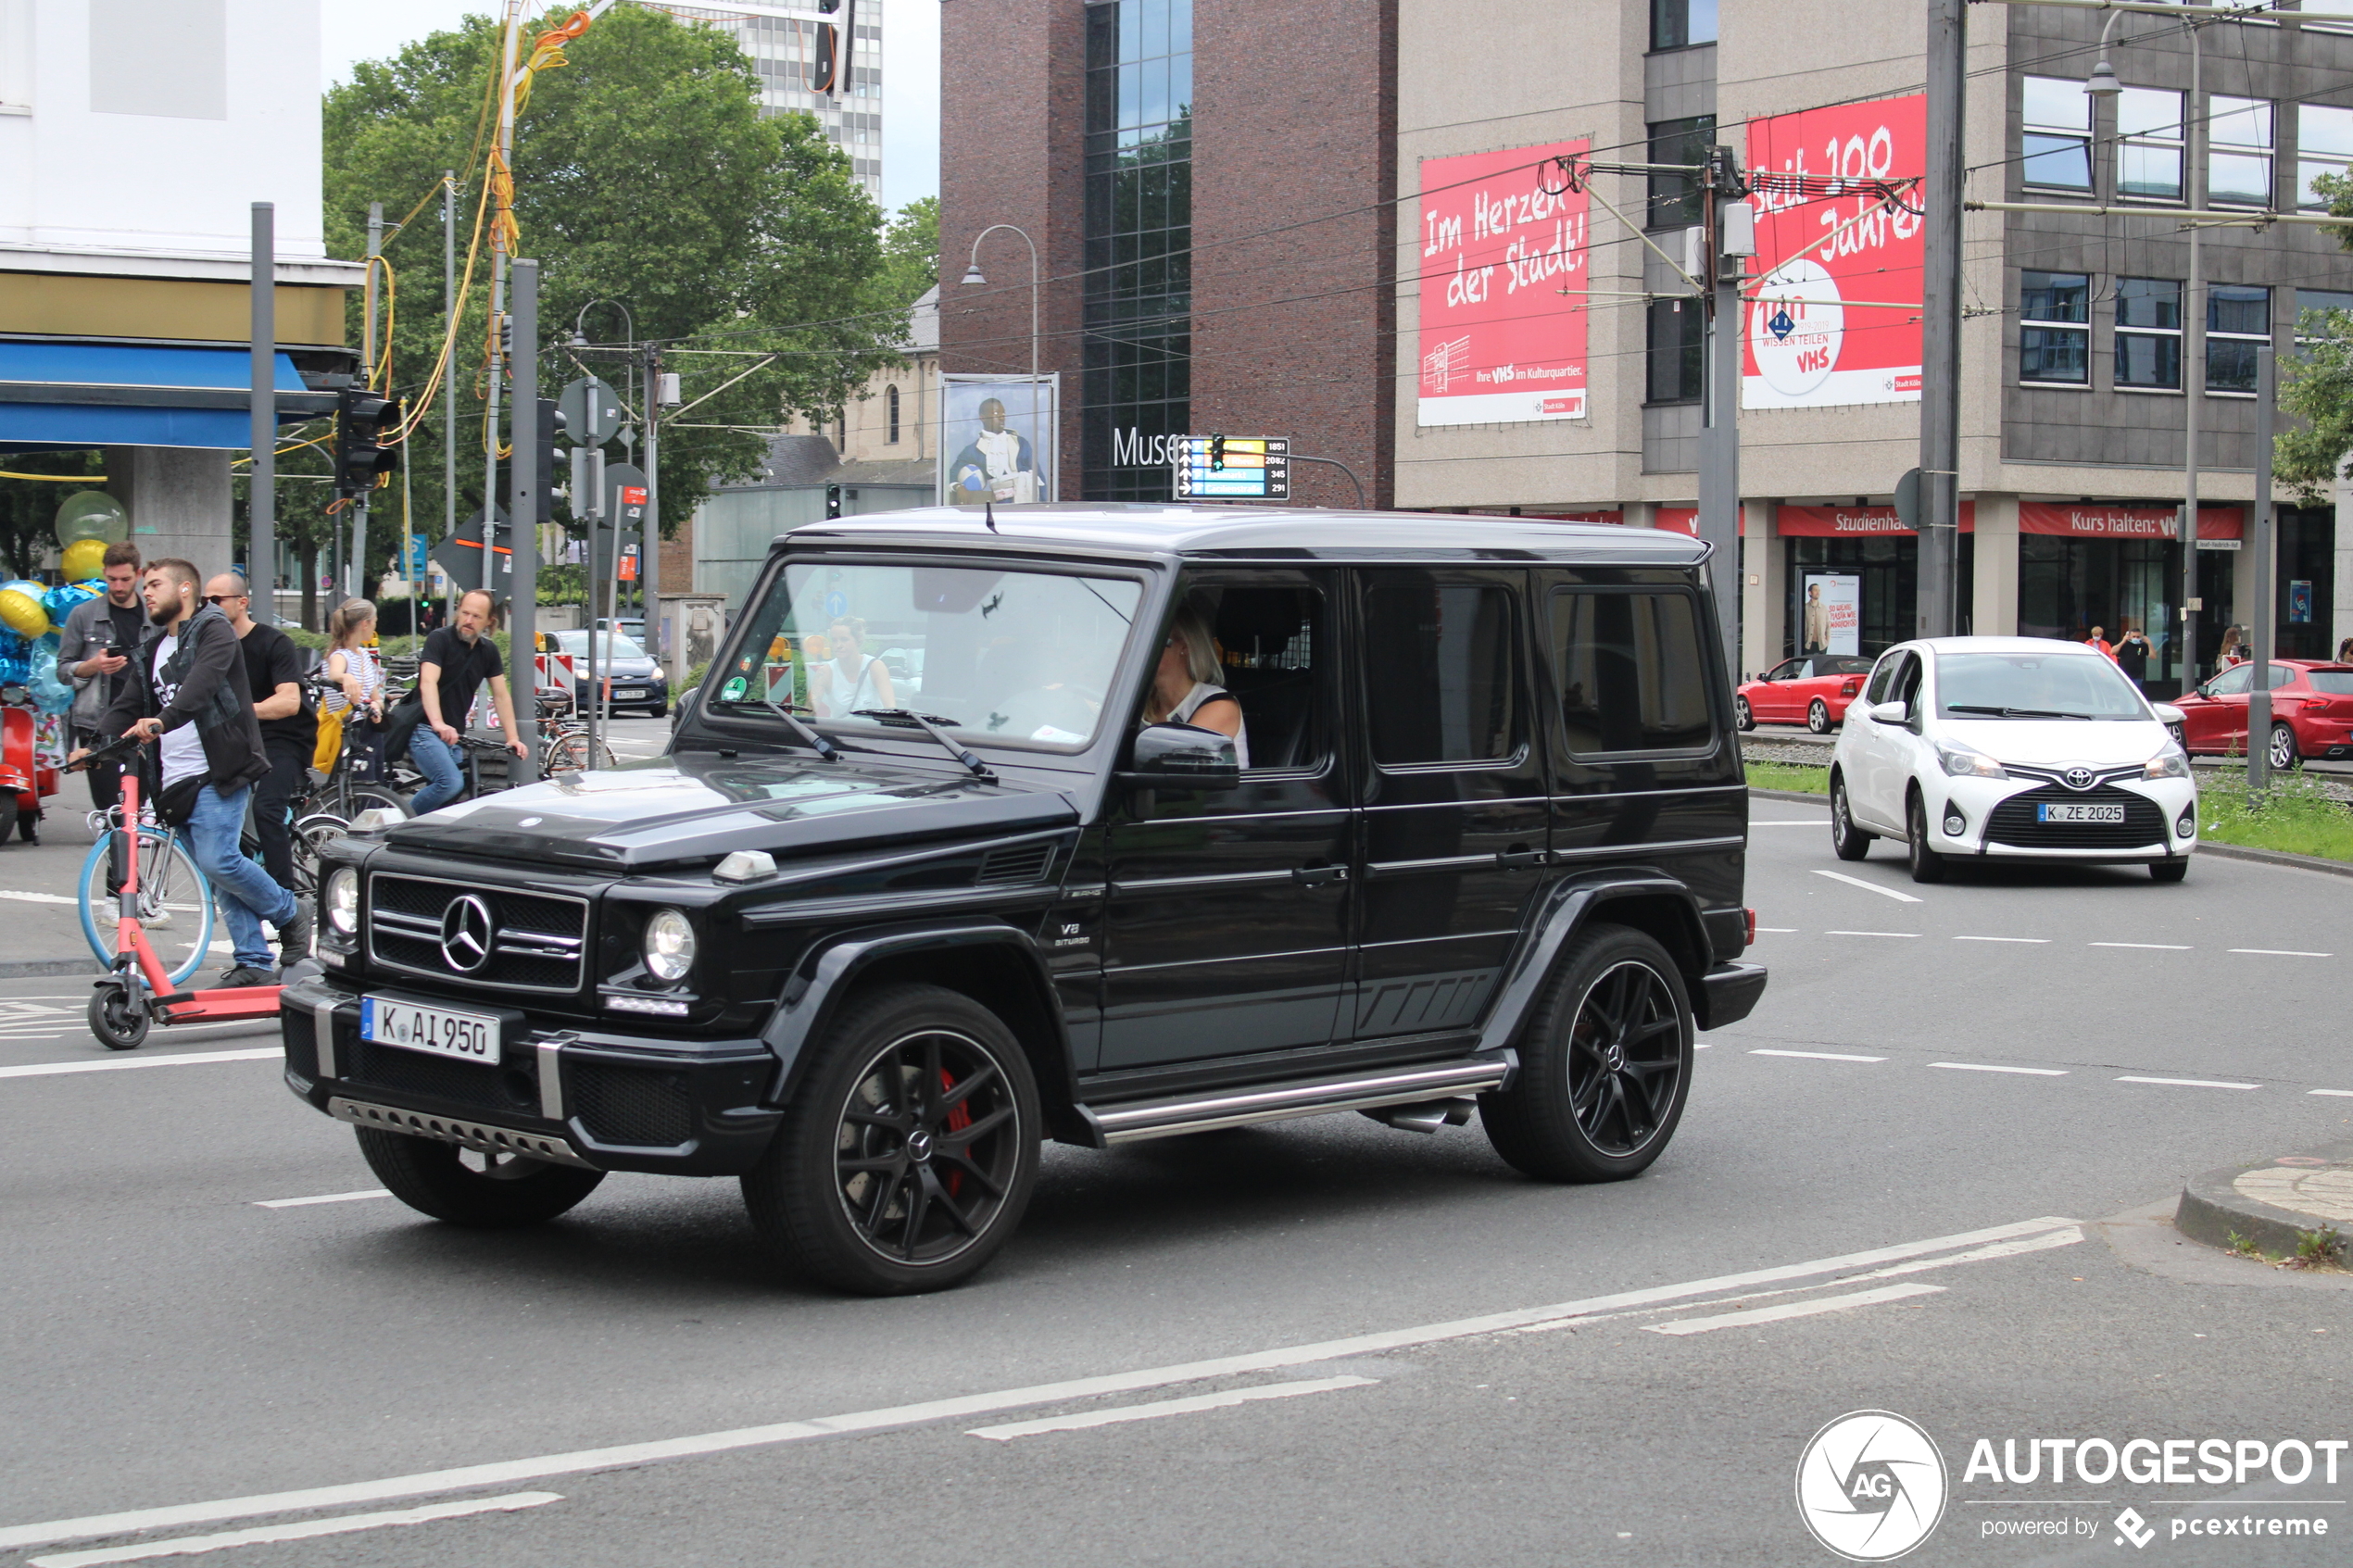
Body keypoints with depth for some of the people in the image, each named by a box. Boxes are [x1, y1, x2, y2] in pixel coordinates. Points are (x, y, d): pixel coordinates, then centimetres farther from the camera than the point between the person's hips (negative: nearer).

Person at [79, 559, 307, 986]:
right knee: (218, 870, 5)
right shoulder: (151, 650, 21)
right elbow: (128, 708, 17)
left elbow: (203, 682, -24)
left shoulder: (213, 631, -5)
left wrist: (165, 719, -40)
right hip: (179, 779, 8)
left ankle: (290, 914, 5)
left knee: (218, 861, -17)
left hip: (219, 772, -8)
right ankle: (254, 963, 8)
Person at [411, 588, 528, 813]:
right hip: (425, 729, -7)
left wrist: (513, 738, -2)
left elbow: (501, 696, 9)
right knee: (452, 783, -25)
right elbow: (428, 683, -25)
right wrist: (438, 724, -41)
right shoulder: (440, 640, -11)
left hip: (454, 734, 7)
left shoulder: (489, 651, 8)